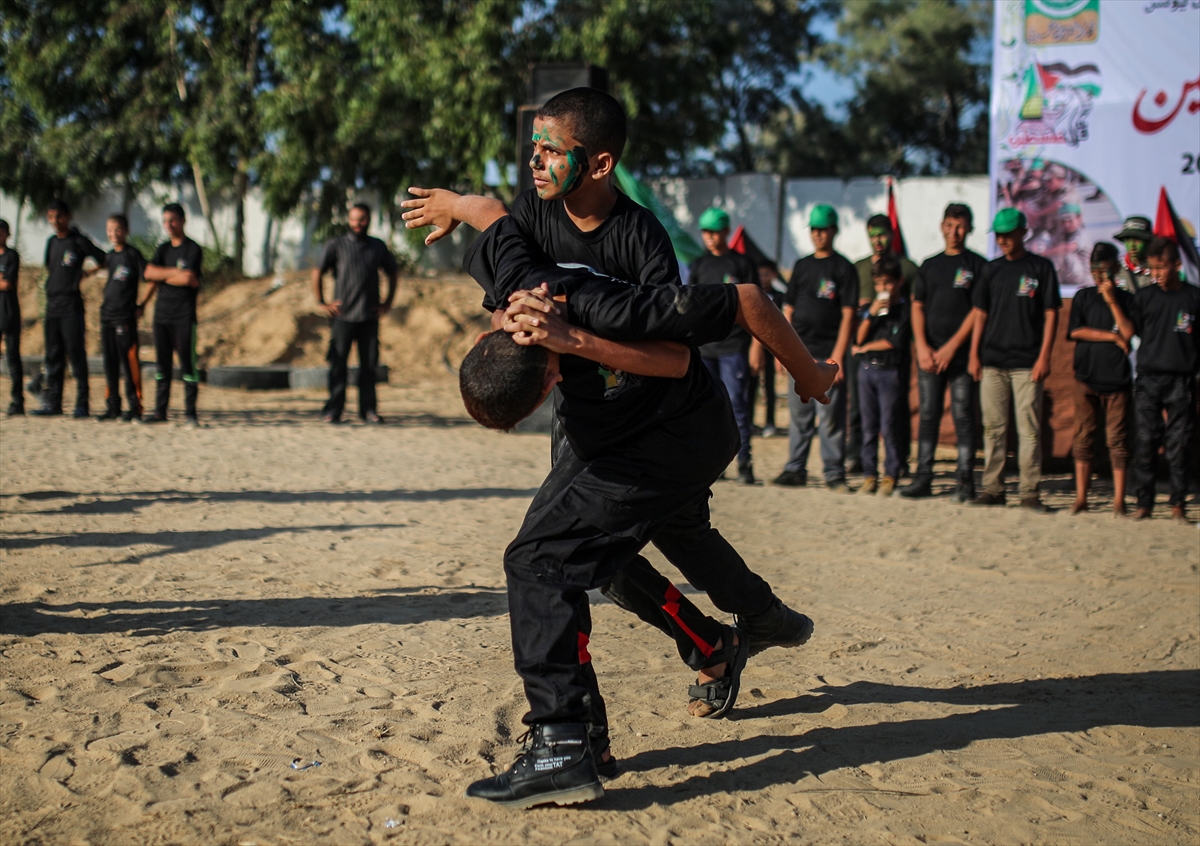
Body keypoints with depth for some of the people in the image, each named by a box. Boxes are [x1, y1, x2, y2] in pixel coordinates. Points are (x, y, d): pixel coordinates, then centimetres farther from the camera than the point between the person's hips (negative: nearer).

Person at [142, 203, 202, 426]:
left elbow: (188, 278, -16)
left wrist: (162, 277, -1)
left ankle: (190, 413, -2)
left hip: (184, 315, -6)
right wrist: (175, 272, -8)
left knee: (188, 364, -5)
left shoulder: (193, 249, -3)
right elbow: (149, 273, 1)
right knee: (162, 364, 8)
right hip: (162, 313, 6)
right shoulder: (163, 249, 15)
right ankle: (160, 411, 13)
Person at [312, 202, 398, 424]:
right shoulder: (336, 246, 2)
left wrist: (387, 302, 14)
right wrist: (322, 303, -1)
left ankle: (368, 409, 9)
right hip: (343, 316, -2)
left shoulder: (379, 247, 11)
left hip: (370, 317, 2)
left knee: (369, 364, 2)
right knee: (338, 364, -2)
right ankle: (333, 411, 2)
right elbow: (317, 273, 4)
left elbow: (392, 273, 23)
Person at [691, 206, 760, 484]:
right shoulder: (699, 265, 13)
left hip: (734, 347, -4)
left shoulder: (742, 264, 3)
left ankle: (744, 463, -4)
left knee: (737, 404, -7)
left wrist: (756, 346, -7)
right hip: (703, 347, 4)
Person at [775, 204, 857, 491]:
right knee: (799, 414, 8)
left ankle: (834, 473, 2)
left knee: (830, 417, -4)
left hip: (828, 355, -5)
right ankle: (795, 469, 13)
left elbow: (848, 315, -7)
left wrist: (837, 356, -14)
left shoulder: (843, 268, -1)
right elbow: (789, 309, 17)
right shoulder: (802, 266, 15)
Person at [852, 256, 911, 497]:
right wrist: (871, 314, -11)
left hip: (890, 371, -5)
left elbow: (896, 342, -8)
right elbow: (859, 337, 4)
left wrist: (865, 348, -1)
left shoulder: (905, 309, -1)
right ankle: (869, 475, 10)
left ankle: (890, 476, 1)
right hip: (866, 369, 5)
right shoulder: (870, 307, 13)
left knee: (889, 427, -5)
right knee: (869, 427, 6)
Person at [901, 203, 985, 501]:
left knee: (963, 415, -4)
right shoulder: (930, 265, 14)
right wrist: (922, 347, -3)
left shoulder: (977, 265, 2)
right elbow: (917, 307, 11)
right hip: (929, 353, 4)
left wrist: (951, 347, -10)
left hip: (962, 353, -4)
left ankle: (965, 481, -1)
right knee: (928, 415, 4)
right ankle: (923, 478, 8)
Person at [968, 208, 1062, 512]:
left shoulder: (1041, 268, 2)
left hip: (1027, 363, -4)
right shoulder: (992, 269, 12)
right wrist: (974, 354, 7)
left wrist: (1044, 356, -8)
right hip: (992, 361, 4)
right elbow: (980, 313, 14)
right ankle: (992, 488, 11)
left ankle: (1029, 492, -2)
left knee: (1029, 429, -4)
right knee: (993, 427, 5)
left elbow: (1051, 314, -1)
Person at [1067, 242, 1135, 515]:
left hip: (1118, 379, -1)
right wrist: (1112, 337, -6)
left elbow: (1128, 333, -8)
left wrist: (1111, 300, -10)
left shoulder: (1127, 299, 6)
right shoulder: (1083, 297, 10)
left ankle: (1119, 499, 2)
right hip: (1086, 377, 1)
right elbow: (1075, 331, -2)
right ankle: (1081, 498, 6)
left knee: (1118, 440, -1)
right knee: (1083, 437, 2)